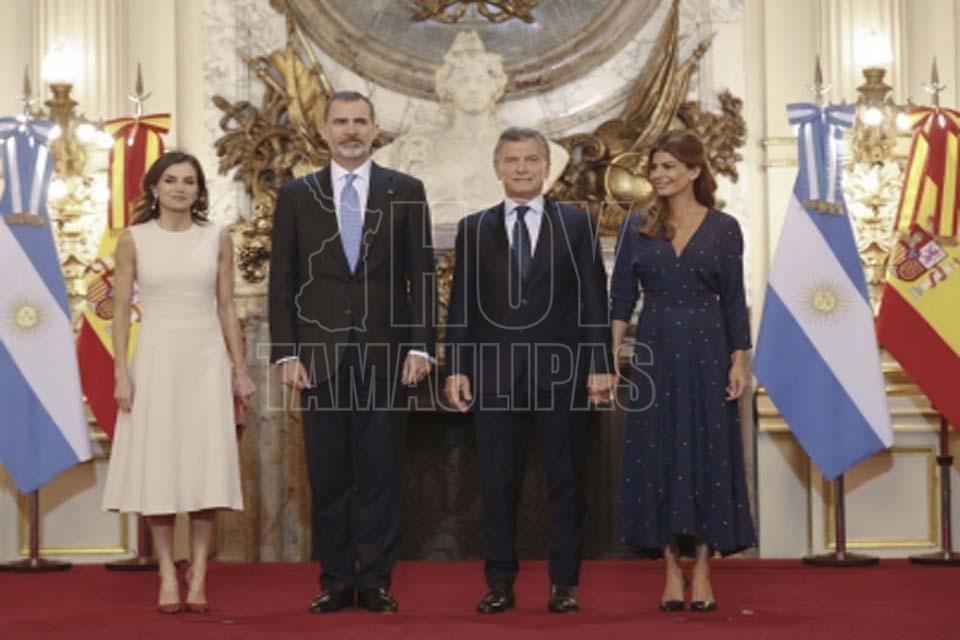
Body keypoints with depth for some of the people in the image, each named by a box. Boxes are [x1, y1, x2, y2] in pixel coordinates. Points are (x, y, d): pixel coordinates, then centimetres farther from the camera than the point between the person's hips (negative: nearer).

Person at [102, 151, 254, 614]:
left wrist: (239, 369, 5)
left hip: (206, 359, 1)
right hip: (156, 358, -1)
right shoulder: (134, 239, 1)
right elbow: (121, 310, 1)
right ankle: (167, 574, 6)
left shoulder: (217, 239, 5)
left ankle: (198, 572, 5)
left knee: (204, 465, -1)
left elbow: (226, 308, 8)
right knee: (158, 466, -1)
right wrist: (121, 373, -6)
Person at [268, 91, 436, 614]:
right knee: (327, 475, 4)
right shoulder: (296, 195, 7)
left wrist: (420, 346, -4)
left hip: (385, 355, -1)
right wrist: (285, 353, -3)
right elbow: (282, 281, 5)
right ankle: (335, 581, 13)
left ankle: (376, 581, 10)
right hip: (319, 355, 1)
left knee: (380, 472, 2)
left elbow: (421, 275, 4)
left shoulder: (406, 192, 6)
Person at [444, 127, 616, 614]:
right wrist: (456, 368, -1)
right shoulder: (474, 228, 9)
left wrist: (600, 365, -5)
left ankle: (564, 583, 13)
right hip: (494, 372, 1)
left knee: (565, 479, 4)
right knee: (497, 482, 3)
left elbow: (594, 300, 2)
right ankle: (500, 582, 12)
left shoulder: (577, 224, 6)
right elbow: (462, 305, 7)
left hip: (560, 371, -1)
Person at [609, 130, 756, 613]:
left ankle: (701, 572, 8)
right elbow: (621, 298, 3)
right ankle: (672, 570, 11)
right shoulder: (638, 228, 6)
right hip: (654, 352, 1)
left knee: (707, 455, 0)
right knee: (659, 457, 2)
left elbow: (733, 301, 2)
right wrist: (610, 357, -7)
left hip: (707, 351, -1)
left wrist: (739, 361, -4)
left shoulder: (723, 228, 2)